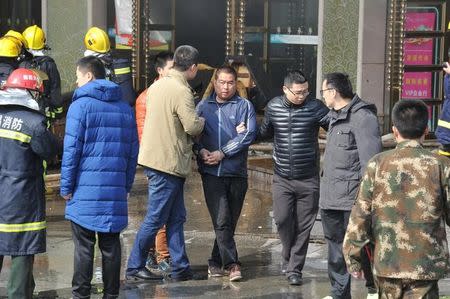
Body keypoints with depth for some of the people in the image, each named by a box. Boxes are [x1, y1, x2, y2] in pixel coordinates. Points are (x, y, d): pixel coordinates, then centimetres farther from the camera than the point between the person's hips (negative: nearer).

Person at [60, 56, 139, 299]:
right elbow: (133, 151, 15)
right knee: (111, 245, 9)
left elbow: (71, 149, -7)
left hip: (86, 188, -4)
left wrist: (66, 187, -1)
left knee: (84, 246, 1)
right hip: (115, 189, 5)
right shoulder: (125, 108, 12)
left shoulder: (80, 105, -6)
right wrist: (126, 185, 20)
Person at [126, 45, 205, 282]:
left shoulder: (156, 86, 10)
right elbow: (193, 127, -22)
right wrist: (202, 120, -1)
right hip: (169, 162, -9)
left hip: (154, 156, 9)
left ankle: (180, 268, 16)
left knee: (176, 218, 13)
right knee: (155, 218, 0)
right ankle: (134, 266, 7)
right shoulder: (181, 91, -18)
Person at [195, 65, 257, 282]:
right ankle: (231, 264, -7)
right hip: (211, 173, 0)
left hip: (236, 172, 0)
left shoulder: (244, 106, 5)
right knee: (222, 221, -10)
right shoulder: (204, 106, 12)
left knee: (229, 222, 6)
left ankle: (216, 262, 19)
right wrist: (201, 150, -12)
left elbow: (248, 134, -6)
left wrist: (222, 153, -12)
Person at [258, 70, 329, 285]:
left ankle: (294, 268, 14)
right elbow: (266, 132, 19)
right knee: (282, 219, -5)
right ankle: (288, 258, 21)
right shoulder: (273, 107, 3)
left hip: (308, 179, -2)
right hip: (282, 178, 2)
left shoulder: (315, 107, -5)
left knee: (303, 226, 2)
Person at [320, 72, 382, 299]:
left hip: (353, 198, -9)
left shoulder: (362, 117, -15)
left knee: (362, 246, 1)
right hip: (331, 198, 9)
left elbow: (370, 159, -19)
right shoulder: (335, 117, 15)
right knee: (336, 248, 13)